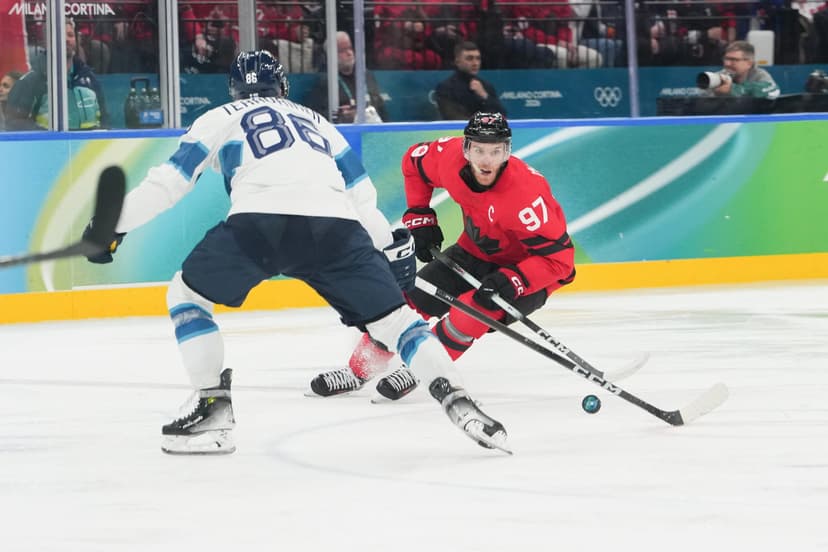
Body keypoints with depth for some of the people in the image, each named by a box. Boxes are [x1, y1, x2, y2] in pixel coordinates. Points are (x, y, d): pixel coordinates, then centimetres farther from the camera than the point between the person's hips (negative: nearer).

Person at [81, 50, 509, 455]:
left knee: (187, 295, 18)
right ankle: (457, 402, -4)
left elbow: (172, 178, 19)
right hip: (335, 224, 3)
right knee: (391, 316, 13)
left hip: (260, 219, -3)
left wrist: (114, 223, 25)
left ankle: (213, 408, 6)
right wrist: (388, 244, 44)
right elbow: (360, 189, 34)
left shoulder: (223, 118, 27)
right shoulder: (315, 121, 37)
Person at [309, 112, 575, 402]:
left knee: (475, 308, -29)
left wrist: (512, 283, -41)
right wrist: (419, 218, 0)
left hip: (526, 267, -6)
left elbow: (559, 257, -31)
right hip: (476, 251, 6)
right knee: (413, 297, -2)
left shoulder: (524, 192, -37)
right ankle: (358, 370, 16)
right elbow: (414, 161, 4)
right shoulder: (450, 156, -21)